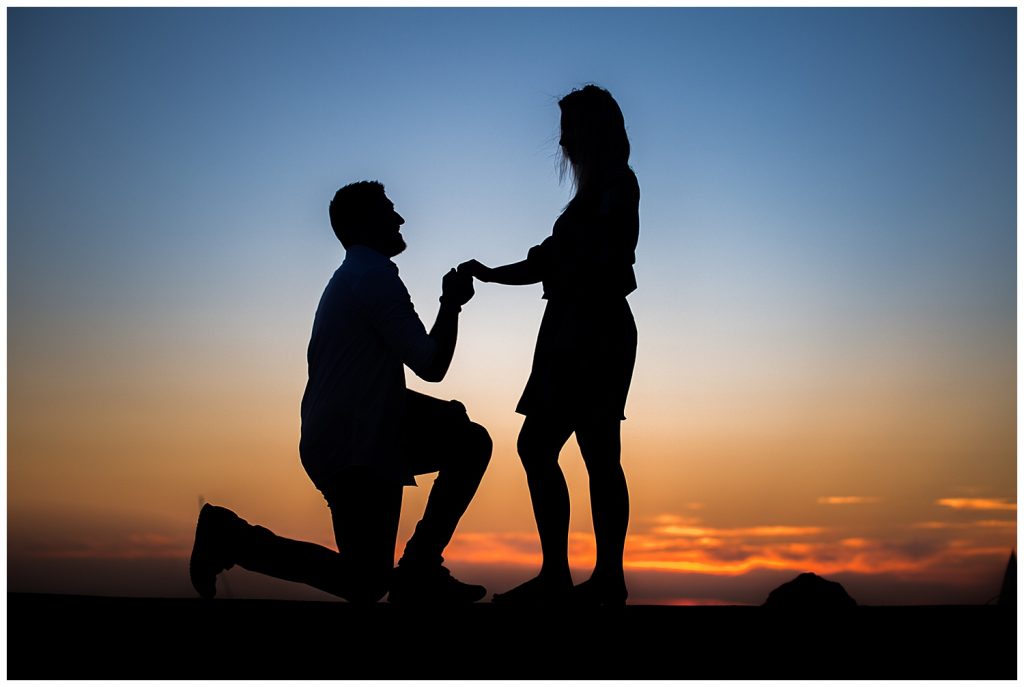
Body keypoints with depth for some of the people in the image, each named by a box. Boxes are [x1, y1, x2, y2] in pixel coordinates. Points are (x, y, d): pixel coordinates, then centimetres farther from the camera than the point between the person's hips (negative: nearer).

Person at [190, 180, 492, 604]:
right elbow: (431, 366, -15)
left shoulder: (354, 276, 19)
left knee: (470, 441, 11)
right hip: (355, 448, -10)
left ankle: (419, 568, 7)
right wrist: (451, 303, -1)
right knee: (364, 586, -3)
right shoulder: (375, 275, -14)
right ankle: (232, 536, 0)